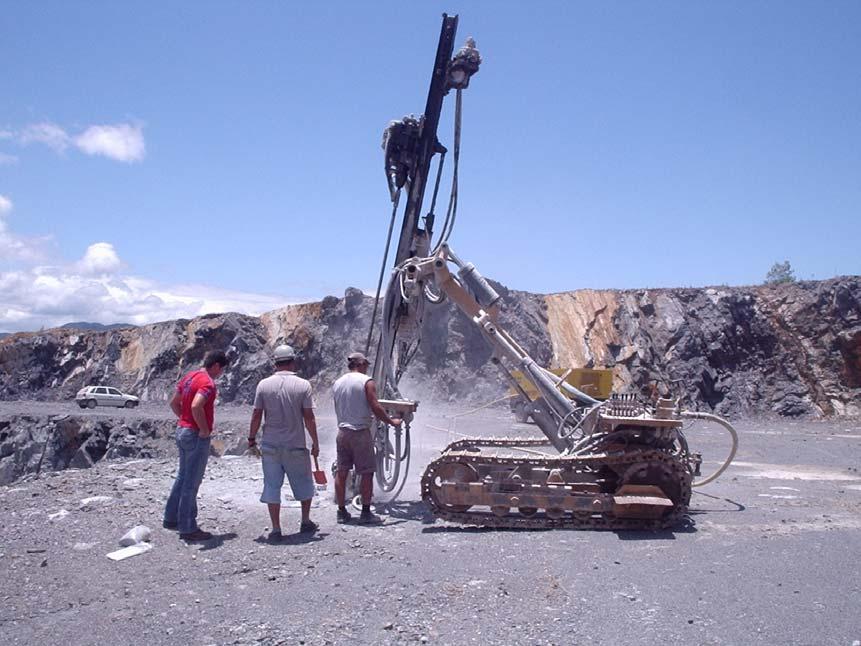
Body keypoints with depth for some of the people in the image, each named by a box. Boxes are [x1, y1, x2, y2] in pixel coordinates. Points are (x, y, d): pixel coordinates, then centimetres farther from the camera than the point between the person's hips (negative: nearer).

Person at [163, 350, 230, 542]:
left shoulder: (189, 376, 10)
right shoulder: (208, 383, -19)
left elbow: (174, 403, 16)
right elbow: (196, 407, -34)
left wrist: (184, 419, 14)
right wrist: (205, 429, -22)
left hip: (182, 430, 9)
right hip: (197, 436, -9)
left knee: (183, 476, 21)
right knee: (192, 482, -1)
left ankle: (171, 518, 30)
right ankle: (188, 528, 7)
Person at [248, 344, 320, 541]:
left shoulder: (264, 384, -3)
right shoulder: (303, 385, -7)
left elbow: (257, 415, -1)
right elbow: (308, 417, -7)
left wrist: (252, 438, 12)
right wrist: (315, 442, 1)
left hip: (270, 445, 1)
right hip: (296, 445, -1)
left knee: (272, 486, 7)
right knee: (304, 484, 17)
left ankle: (276, 530, 8)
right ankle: (306, 522, 27)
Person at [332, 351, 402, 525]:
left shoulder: (337, 383, 10)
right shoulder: (367, 382, -8)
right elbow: (376, 408, -13)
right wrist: (391, 421, 0)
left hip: (342, 431, 6)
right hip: (360, 431, -6)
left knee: (341, 472, 10)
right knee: (366, 473, 1)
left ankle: (342, 512, 15)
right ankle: (365, 513, 3)